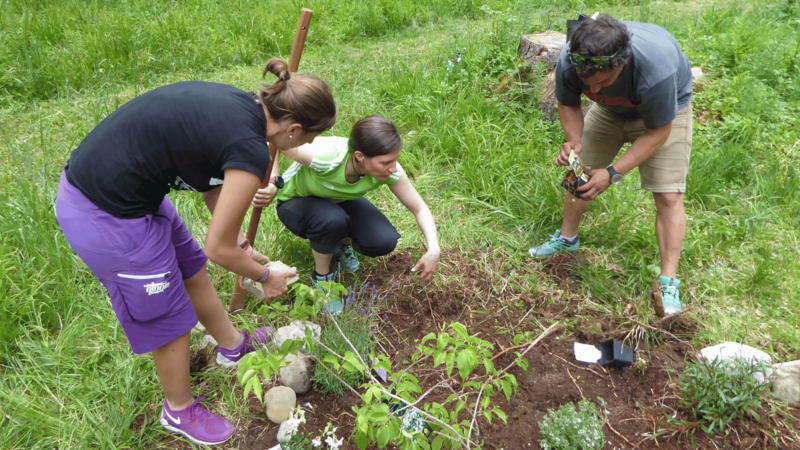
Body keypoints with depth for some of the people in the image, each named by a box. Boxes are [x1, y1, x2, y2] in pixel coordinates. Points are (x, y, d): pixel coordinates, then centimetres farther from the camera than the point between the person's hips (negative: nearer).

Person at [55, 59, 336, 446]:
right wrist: (266, 276, 5)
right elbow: (219, 248, -14)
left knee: (193, 269, 26)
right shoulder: (250, 151, -24)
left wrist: (241, 247, 20)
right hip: (106, 220, -9)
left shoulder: (237, 103, 2)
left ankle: (233, 344, 51)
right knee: (169, 318, 12)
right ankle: (179, 411, 39)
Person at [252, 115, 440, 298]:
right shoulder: (325, 156, -42)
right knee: (333, 220, -38)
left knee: (384, 242, -21)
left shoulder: (390, 171, -28)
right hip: (296, 202, -3)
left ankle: (341, 243, 13)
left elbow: (420, 209, -18)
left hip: (339, 201, 3)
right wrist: (272, 186, -41)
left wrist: (433, 250, -32)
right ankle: (321, 275, -7)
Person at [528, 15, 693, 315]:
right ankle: (567, 238, 33)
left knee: (668, 196, -13)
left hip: (665, 109, -4)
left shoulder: (655, 69, -44)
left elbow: (657, 132, -29)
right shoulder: (568, 62, -32)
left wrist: (613, 173, -36)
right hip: (610, 109, 4)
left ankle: (668, 284, -5)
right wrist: (574, 141, -30)